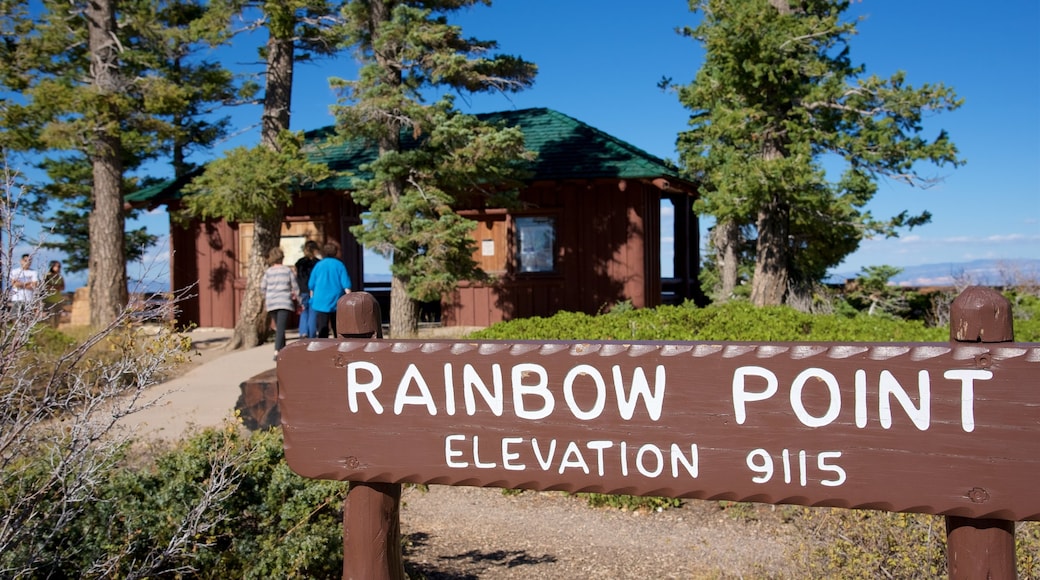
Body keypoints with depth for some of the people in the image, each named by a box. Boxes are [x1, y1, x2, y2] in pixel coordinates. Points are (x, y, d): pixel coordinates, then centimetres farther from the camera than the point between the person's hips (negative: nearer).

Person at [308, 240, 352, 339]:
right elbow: (346, 286, -7)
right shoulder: (339, 265, -2)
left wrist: (313, 299, 23)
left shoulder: (318, 265, 4)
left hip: (320, 302, 0)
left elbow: (311, 285, 10)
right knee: (337, 330, 14)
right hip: (336, 302, 0)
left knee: (322, 330, -4)